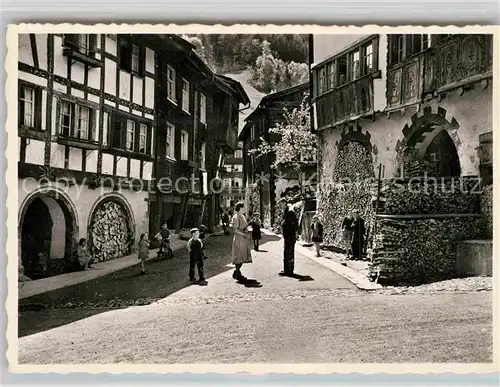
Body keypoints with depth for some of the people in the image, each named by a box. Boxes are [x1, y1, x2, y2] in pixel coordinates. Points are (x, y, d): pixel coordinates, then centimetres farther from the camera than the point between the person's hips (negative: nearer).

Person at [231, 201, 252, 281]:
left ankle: (236, 273, 22)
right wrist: (245, 234, -22)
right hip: (239, 239, -9)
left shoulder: (242, 216, 15)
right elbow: (236, 229, -18)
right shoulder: (236, 217, -12)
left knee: (243, 257, 12)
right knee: (239, 257, -4)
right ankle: (238, 275, 4)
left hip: (244, 239, 9)